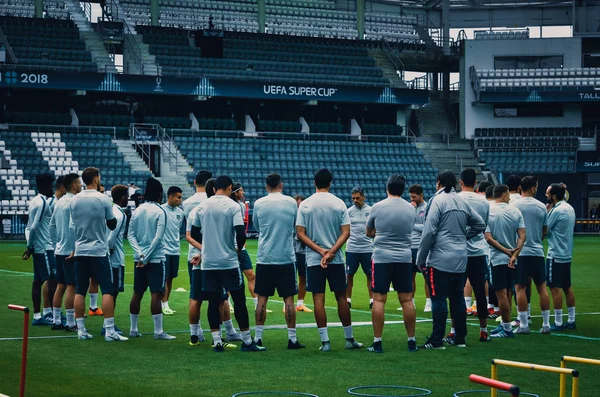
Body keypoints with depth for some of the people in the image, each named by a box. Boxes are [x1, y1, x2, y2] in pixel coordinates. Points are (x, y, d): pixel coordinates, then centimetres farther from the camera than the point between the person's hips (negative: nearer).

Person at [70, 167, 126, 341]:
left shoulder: (74, 200, 3)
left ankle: (81, 330, 8)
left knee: (80, 291, 7)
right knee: (107, 291, -1)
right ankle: (110, 331, -6)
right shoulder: (103, 199, -9)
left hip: (80, 251, 4)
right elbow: (112, 225, 2)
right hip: (99, 251, -4)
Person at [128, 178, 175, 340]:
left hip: (139, 259, 5)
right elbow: (158, 237, -14)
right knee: (156, 294, -5)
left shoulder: (137, 211, 7)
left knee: (137, 293, 11)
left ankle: (133, 329, 17)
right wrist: (146, 257, -10)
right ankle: (158, 331, -5)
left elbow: (130, 235, 3)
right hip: (156, 259, -5)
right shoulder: (160, 212, -8)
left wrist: (140, 254, -5)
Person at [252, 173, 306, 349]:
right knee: (289, 299, 3)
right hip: (286, 257, -1)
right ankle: (292, 339, 3)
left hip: (264, 258, 1)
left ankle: (258, 338, 8)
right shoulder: (291, 202, -2)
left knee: (262, 298, 7)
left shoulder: (259, 203, -1)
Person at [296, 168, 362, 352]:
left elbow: (300, 233, -5)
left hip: (313, 259, -1)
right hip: (336, 259, 1)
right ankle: (349, 339, 16)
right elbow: (346, 232, -7)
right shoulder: (339, 203, 0)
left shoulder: (305, 205, -1)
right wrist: (331, 252, -11)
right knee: (341, 297, 9)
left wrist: (320, 251, -8)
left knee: (318, 299, 1)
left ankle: (325, 341, -2)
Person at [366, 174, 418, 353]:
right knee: (407, 300, 7)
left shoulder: (377, 207, -4)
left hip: (382, 257, -3)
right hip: (405, 258, 3)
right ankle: (412, 341, 10)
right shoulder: (411, 209, 4)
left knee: (379, 299, 0)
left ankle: (377, 342, -2)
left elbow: (368, 232, 9)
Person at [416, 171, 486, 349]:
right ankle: (460, 338, 17)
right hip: (460, 261, 6)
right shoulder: (463, 202, 11)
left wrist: (421, 258, -7)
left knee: (439, 299, -4)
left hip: (440, 260, -6)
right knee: (458, 298, 12)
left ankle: (437, 340, -3)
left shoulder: (438, 201, -8)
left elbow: (429, 231, -12)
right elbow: (480, 224, 17)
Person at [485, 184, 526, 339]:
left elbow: (488, 238, -14)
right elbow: (522, 236, -6)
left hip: (497, 258, -4)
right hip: (511, 259, 4)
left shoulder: (488, 212, -8)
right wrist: (514, 255, -10)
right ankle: (504, 325, 23)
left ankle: (507, 329, -2)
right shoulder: (515, 211, 0)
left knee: (501, 294, -3)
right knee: (507, 293, 14)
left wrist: (506, 251, -8)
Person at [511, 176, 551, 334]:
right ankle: (546, 324, 10)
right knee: (542, 287, 9)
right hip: (538, 252, 2)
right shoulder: (541, 207, 3)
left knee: (521, 287, 0)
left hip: (520, 252, -2)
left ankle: (523, 325, -1)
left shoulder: (513, 206, -4)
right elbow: (545, 231, 12)